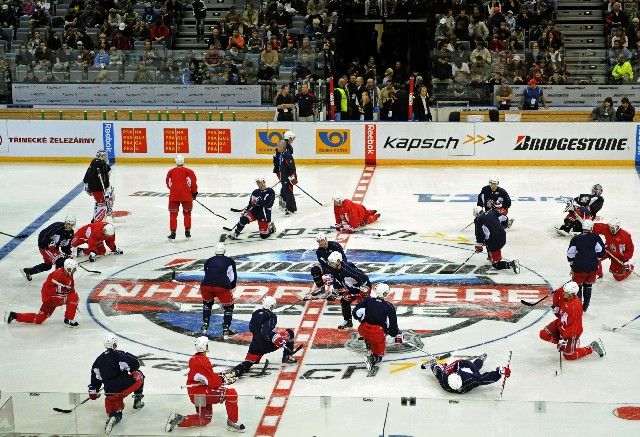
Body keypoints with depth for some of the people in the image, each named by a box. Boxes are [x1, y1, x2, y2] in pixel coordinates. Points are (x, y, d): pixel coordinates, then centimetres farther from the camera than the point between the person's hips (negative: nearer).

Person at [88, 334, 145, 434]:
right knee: (139, 375, 23)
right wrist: (131, 371, 11)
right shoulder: (119, 354, -4)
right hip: (124, 386, -4)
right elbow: (135, 363, -12)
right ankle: (137, 400, 24)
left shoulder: (99, 359, 13)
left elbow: (95, 376, 18)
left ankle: (114, 415, -14)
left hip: (110, 391, 4)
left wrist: (93, 391, 30)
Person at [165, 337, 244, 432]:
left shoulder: (194, 359, 10)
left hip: (194, 394, 10)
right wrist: (224, 379, -3)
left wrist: (222, 375, 9)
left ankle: (179, 419, 13)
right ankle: (232, 422, -8)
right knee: (231, 393, -16)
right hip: (201, 394, -10)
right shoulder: (203, 361, -20)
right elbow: (214, 383, -21)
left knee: (205, 419, 24)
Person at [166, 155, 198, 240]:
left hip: (174, 195, 0)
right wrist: (194, 193, 11)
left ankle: (173, 233, 3)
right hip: (186, 195, 0)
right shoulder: (189, 171, -1)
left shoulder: (170, 172, 5)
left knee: (173, 214, 7)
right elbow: (193, 183, -3)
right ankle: (187, 232, 18)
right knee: (187, 213, 16)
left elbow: (168, 184, 15)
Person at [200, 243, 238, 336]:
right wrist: (231, 288, 37)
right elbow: (233, 277, 19)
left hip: (206, 285, 3)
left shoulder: (208, 261, 27)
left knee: (207, 303, 31)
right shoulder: (230, 261, 20)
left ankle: (204, 326, 26)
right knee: (228, 307, 18)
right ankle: (226, 329, 11)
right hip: (222, 286, -3)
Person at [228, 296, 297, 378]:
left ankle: (235, 371, -18)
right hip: (268, 345, -6)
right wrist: (278, 340, -34)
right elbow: (267, 332, -26)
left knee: (248, 362, 11)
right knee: (290, 333, 9)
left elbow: (251, 328, 24)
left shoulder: (256, 313, 10)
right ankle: (287, 356, 17)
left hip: (255, 345, 6)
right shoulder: (271, 316, -11)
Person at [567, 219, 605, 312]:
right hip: (592, 267, 1)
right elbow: (601, 250, -6)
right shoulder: (596, 237, 2)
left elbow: (570, 253, 5)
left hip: (579, 266, -1)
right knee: (588, 285, 19)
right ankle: (585, 306, 22)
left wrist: (572, 265, 16)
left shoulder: (575, 238, 5)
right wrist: (596, 259, 11)